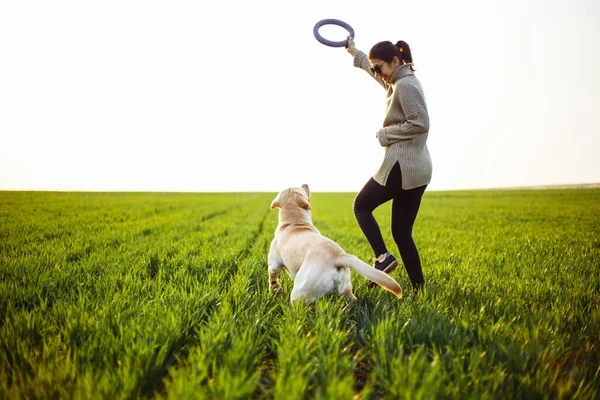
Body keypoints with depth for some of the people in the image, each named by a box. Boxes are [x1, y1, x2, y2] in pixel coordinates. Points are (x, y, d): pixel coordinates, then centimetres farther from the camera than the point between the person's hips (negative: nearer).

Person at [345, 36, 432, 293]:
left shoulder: (406, 85, -11)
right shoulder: (398, 81, 17)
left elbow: (420, 124, -19)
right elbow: (374, 69, 36)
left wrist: (385, 133, -9)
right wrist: (354, 52, 47)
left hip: (401, 166, -10)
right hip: (418, 168, 10)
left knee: (361, 205, 10)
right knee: (402, 233, 10)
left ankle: (382, 257, -4)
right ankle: (419, 289, 9)